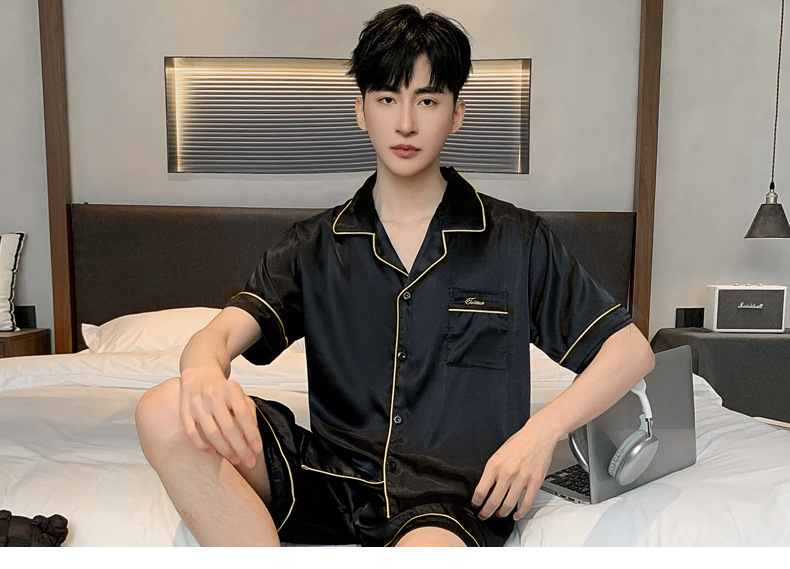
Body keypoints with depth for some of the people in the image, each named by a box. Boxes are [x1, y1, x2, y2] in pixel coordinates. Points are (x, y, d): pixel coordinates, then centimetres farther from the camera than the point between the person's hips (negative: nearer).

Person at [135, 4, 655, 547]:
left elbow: (632, 348, 5)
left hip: (455, 490, -3)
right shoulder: (314, 247, 9)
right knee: (164, 411, -21)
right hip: (334, 476, 4)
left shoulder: (516, 241, 4)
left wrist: (541, 430, -11)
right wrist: (203, 372, -29)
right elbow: (221, 333, -3)